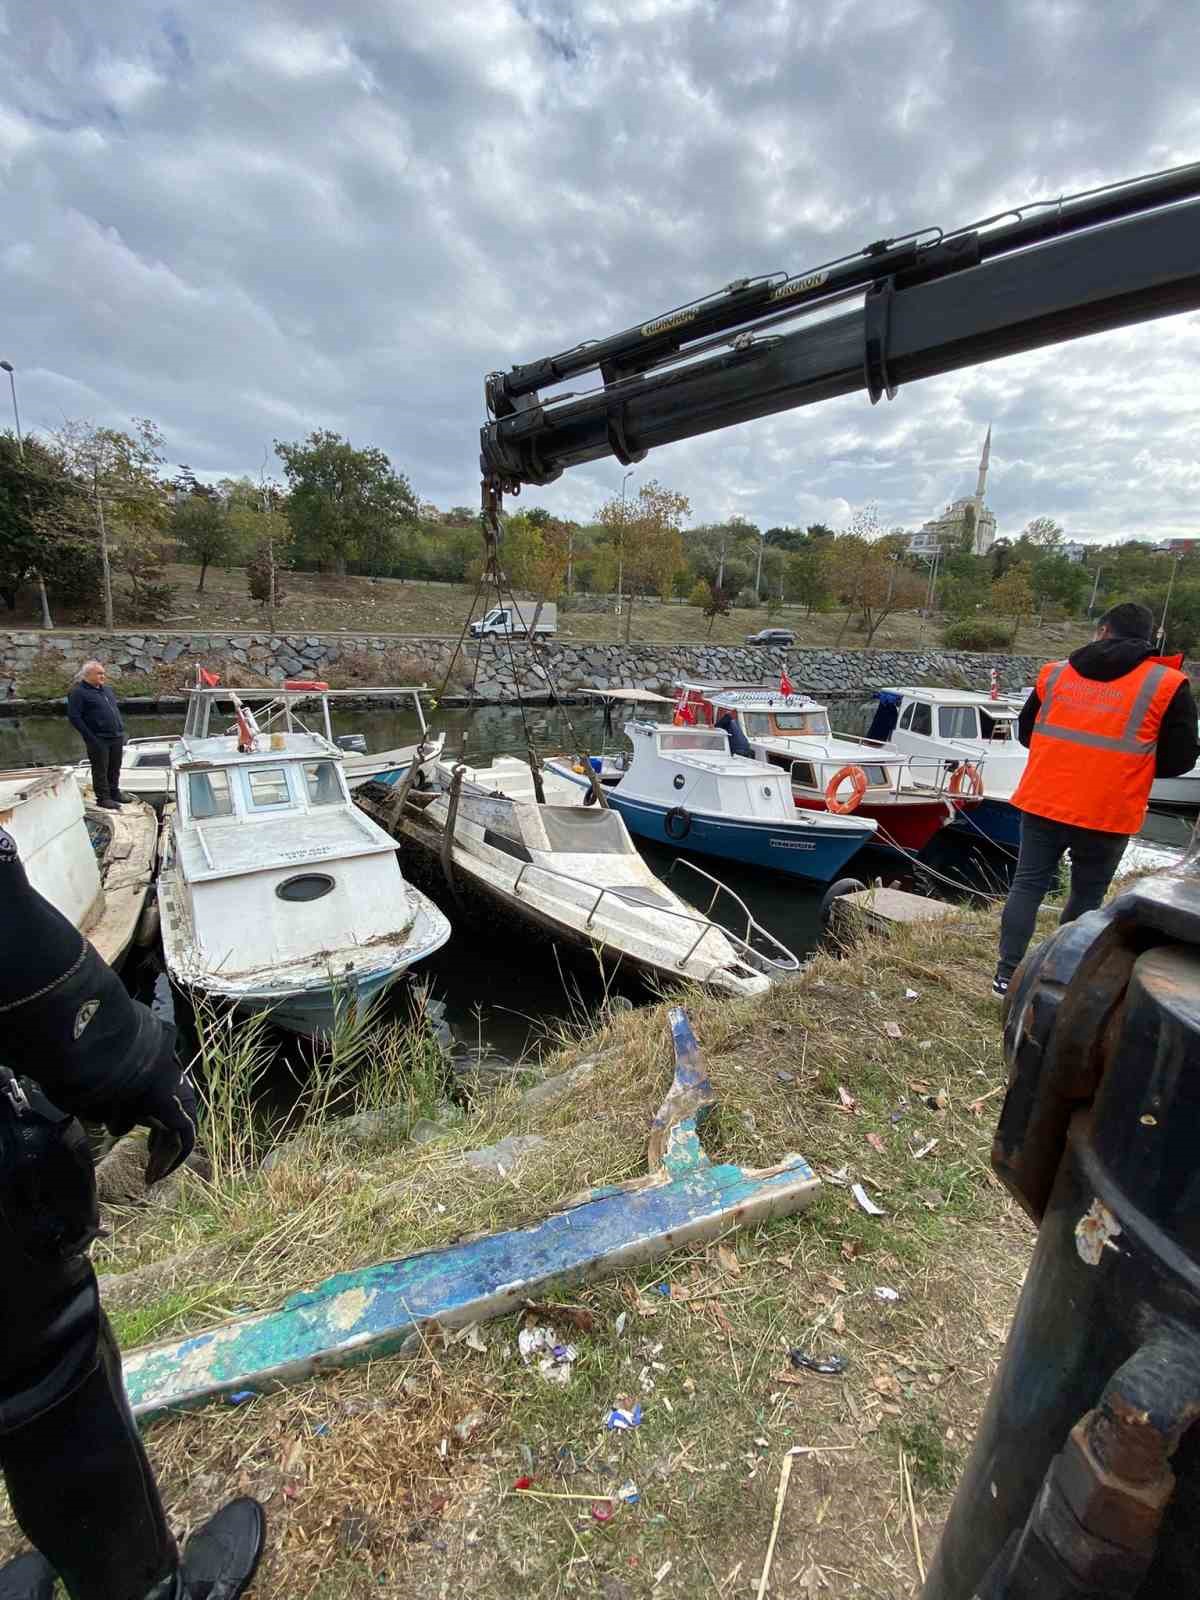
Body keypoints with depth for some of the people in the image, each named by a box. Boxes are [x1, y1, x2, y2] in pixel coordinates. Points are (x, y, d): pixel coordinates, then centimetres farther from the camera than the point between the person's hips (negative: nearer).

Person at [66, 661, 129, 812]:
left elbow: (116, 710, 25)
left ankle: (114, 793, 27)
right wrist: (90, 738, -16)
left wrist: (121, 730, 16)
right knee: (100, 770, 1)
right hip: (98, 740, -7)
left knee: (115, 768, 14)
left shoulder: (106, 690, 16)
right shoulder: (78, 692, -8)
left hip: (116, 737, 7)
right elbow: (74, 717, -12)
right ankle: (103, 798, 8)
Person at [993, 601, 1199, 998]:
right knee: (1087, 897, 13)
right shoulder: (1167, 684, -4)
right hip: (1107, 815, -2)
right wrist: (1130, 763, 16)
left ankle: (1007, 975, 9)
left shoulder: (1055, 672, 5)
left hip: (1043, 804, 2)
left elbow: (1026, 732, 15)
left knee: (1028, 885, 9)